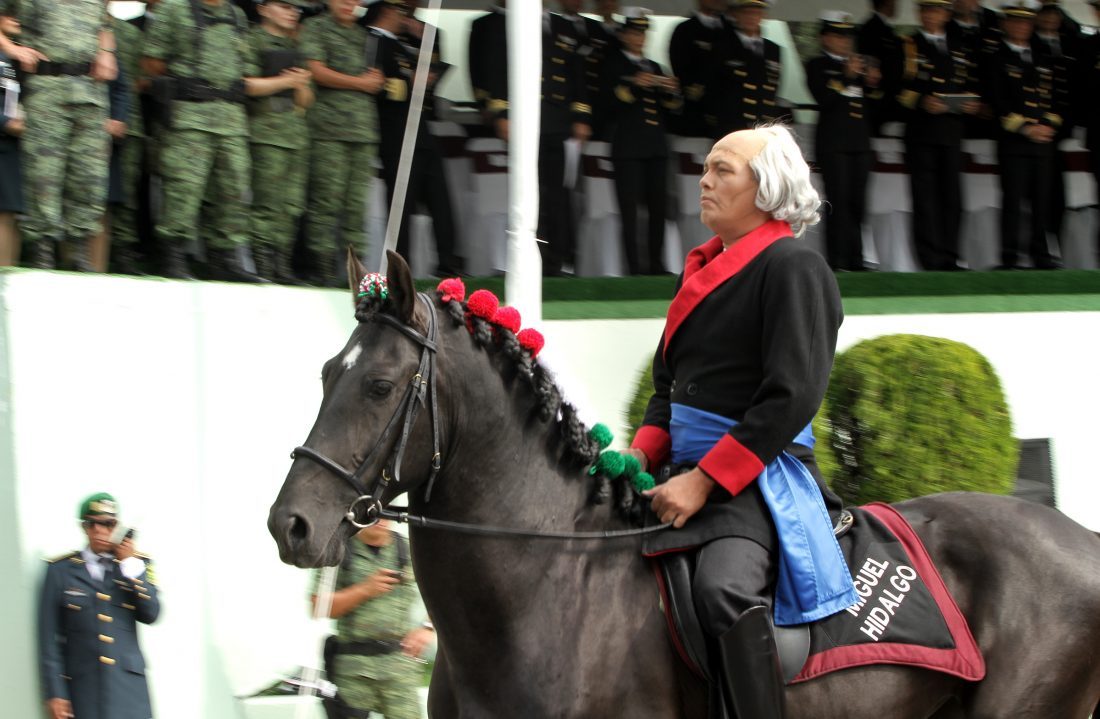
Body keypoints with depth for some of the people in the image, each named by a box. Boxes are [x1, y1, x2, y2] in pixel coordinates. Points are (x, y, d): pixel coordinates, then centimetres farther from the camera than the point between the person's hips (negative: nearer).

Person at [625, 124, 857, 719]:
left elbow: (790, 398, -16)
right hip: (686, 469, 10)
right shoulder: (704, 269, 19)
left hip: (760, 475, -10)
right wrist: (641, 454, 3)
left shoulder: (794, 268, -8)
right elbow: (667, 382, 23)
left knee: (724, 588, -37)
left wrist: (704, 480, -19)